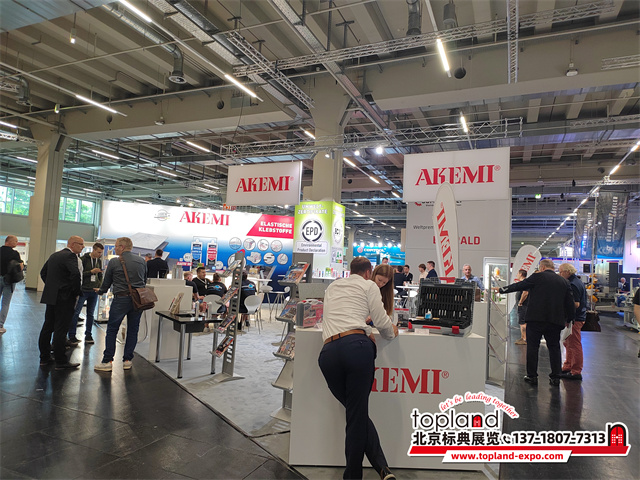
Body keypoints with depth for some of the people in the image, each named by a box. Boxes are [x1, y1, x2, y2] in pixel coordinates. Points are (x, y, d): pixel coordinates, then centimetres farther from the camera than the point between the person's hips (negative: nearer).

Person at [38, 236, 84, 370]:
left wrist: (51, 287, 20)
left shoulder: (54, 255, 14)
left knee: (47, 327, 15)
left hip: (50, 297, 9)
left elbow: (43, 272, 22)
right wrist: (77, 291, -15)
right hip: (65, 298, -9)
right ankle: (61, 361, 4)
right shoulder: (70, 256, -15)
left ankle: (44, 357, 25)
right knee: (61, 329, -3)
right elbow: (75, 274, -29)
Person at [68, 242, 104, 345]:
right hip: (83, 290, -5)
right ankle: (72, 336, 7)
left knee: (91, 314, 9)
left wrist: (99, 286, 5)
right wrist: (91, 272, -20)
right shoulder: (83, 259, -6)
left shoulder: (99, 261, 10)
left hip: (94, 291, 5)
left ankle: (88, 335, 17)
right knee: (76, 313, -2)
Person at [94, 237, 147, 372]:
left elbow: (107, 282, 5)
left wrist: (100, 291, 25)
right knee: (133, 330, 10)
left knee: (112, 330, 7)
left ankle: (107, 361, 9)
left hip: (121, 299, -4)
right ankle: (127, 360, 15)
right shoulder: (141, 261, 5)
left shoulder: (114, 262, -5)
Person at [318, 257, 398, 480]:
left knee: (357, 413, 15)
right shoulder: (368, 285, 14)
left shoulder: (331, 287, 29)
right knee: (358, 416, 5)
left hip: (328, 353, 4)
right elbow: (381, 321, 8)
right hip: (357, 346, -4)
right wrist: (391, 333, 30)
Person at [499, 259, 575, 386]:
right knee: (554, 348, 13)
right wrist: (568, 319, 20)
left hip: (536, 319, -4)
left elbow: (518, 285, 1)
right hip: (555, 320, 4)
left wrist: (501, 290, 12)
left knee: (532, 347, 5)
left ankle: (532, 376, 9)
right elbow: (570, 304, 10)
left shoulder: (537, 277, -4)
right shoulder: (564, 282, 9)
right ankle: (555, 377, 14)